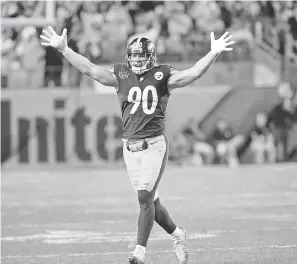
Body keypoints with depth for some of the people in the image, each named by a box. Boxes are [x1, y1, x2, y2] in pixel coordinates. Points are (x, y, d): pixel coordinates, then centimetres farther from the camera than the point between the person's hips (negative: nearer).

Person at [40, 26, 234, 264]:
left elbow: (194, 73, -10)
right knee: (151, 201, 9)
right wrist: (63, 49, -5)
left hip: (154, 144, -4)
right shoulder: (121, 75, 7)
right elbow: (90, 69, 3)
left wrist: (214, 53, -23)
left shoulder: (162, 75, -1)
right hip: (130, 146, 4)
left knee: (145, 197, -12)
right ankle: (177, 234, 31)